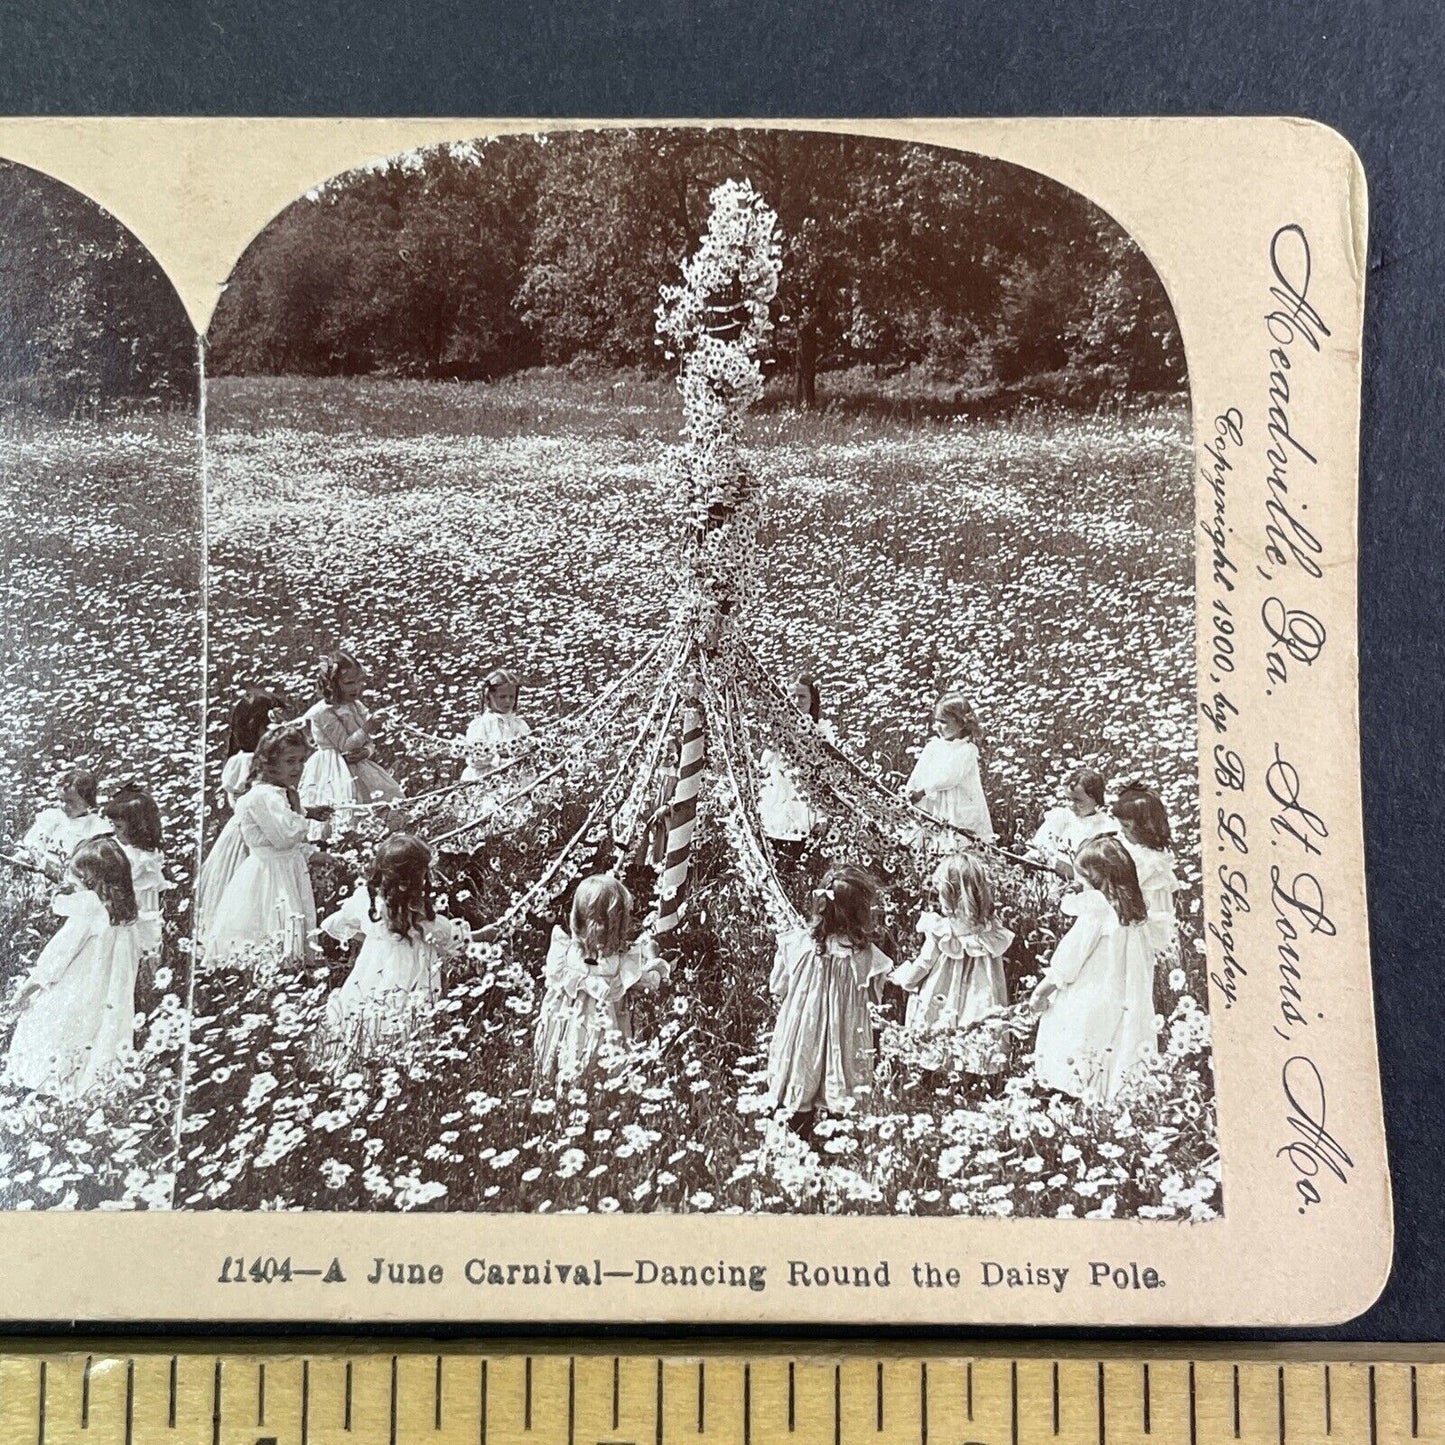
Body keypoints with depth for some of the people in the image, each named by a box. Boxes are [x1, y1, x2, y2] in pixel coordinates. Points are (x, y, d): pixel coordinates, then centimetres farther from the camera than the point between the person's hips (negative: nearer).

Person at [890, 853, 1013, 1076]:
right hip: (977, 1014, 3)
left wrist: (901, 977, 18)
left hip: (940, 1014, -3)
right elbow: (996, 984, 3)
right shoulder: (991, 931, -7)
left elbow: (922, 965, -2)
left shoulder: (940, 931, -16)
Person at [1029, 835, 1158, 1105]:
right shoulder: (1137, 913, 6)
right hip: (1128, 1005, 7)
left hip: (1090, 1003, -7)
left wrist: (1042, 989, -2)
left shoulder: (1096, 910, -14)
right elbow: (1148, 960, 11)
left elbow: (1071, 954, -12)